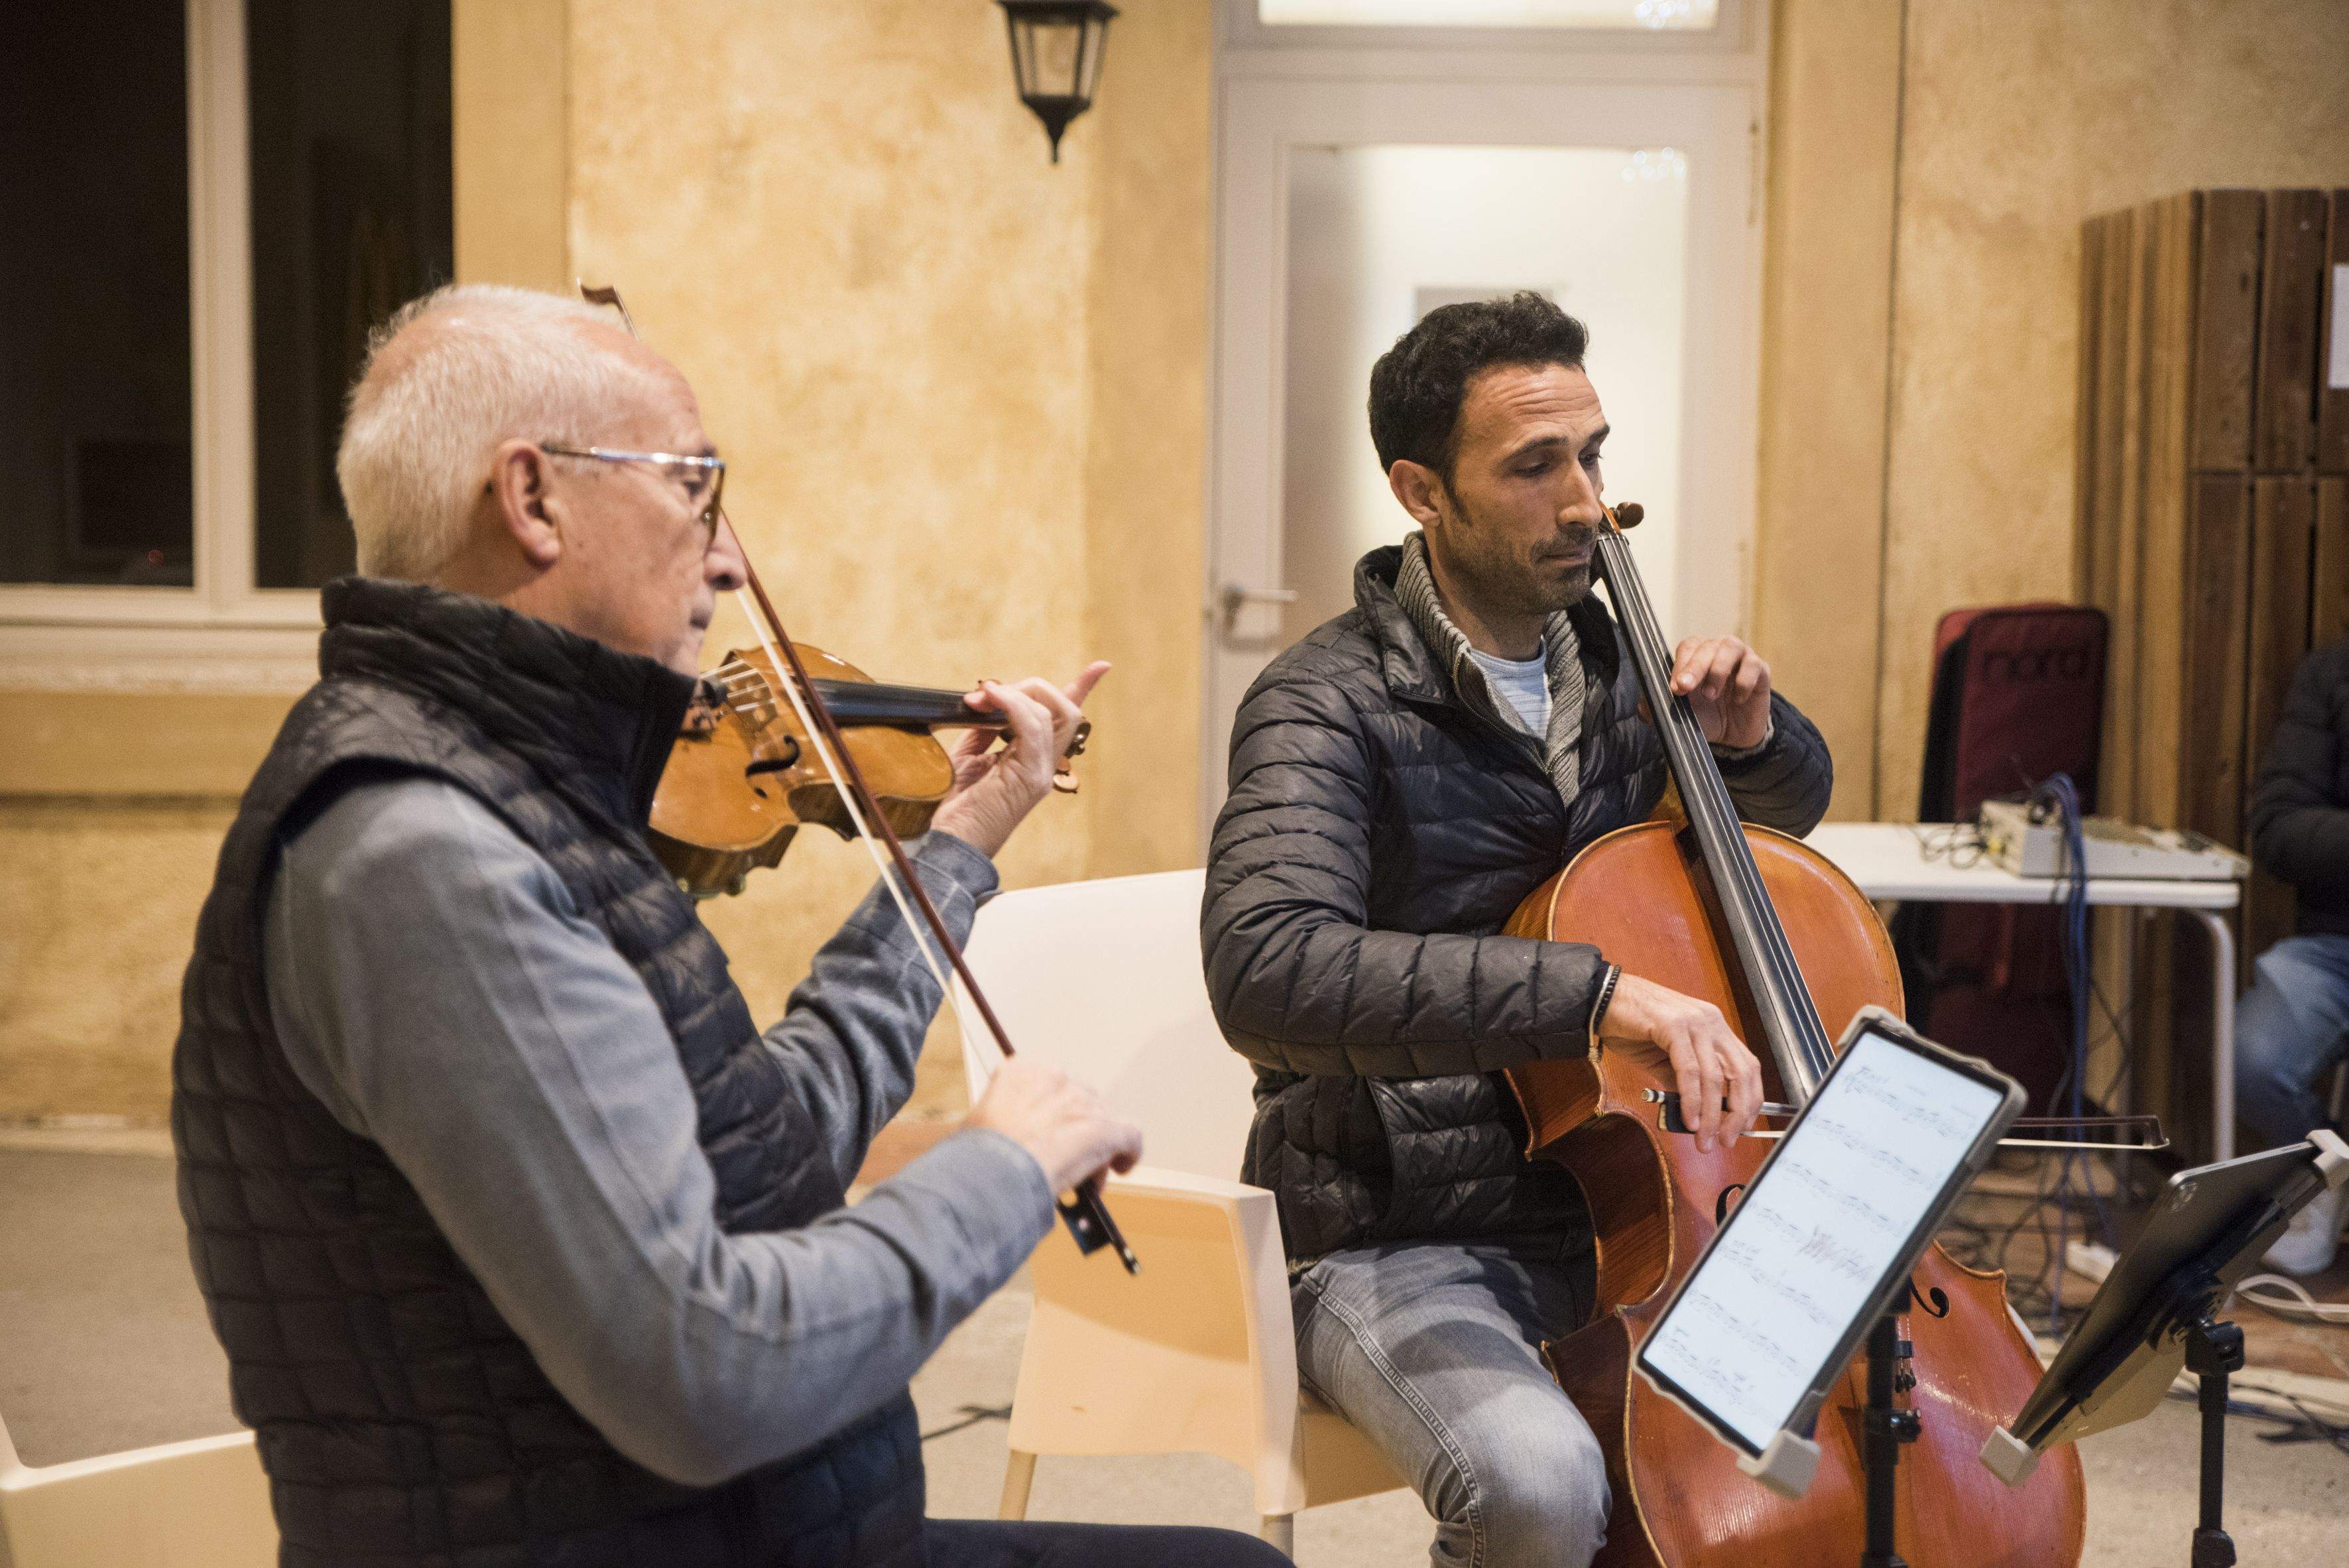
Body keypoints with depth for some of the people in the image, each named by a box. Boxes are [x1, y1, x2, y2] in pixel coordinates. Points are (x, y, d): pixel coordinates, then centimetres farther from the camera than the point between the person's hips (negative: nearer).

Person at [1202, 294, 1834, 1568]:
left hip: (1617, 1210, 6)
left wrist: (1751, 736, 2)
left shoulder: (1610, 664, 7)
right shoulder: (1328, 705, -14)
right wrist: (1595, 993, -40)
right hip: (1398, 1249, -6)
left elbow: (1793, 809, 27)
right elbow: (1270, 972, -33)